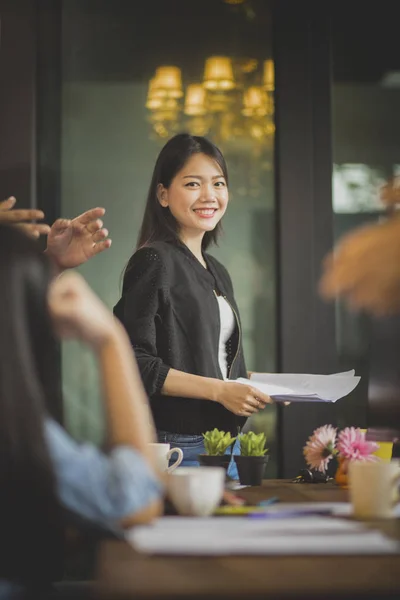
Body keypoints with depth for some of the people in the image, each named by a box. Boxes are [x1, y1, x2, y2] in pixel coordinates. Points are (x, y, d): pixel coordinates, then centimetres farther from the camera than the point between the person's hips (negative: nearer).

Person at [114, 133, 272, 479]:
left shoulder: (218, 273, 16)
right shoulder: (154, 262, -9)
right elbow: (135, 364, -17)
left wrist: (251, 385, 5)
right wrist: (219, 390, -19)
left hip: (226, 443, 8)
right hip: (178, 447, -8)